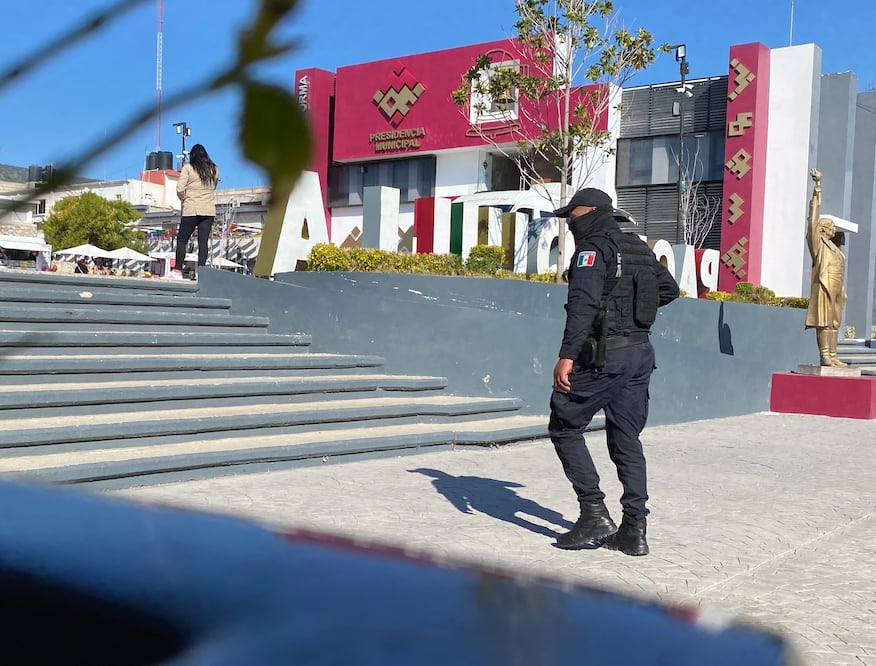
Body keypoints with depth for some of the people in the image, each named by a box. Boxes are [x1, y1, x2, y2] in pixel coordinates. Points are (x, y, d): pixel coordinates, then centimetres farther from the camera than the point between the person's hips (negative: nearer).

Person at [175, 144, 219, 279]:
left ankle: (178, 270, -3)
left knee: (182, 239, 4)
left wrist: (184, 199, 10)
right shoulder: (214, 169, 9)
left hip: (191, 209, -3)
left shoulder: (188, 168, -3)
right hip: (209, 211, 3)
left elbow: (180, 189, -7)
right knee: (203, 241, 2)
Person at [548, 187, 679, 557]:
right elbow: (669, 289, 27)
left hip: (603, 355, -8)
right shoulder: (640, 249, 16)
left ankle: (595, 515, -2)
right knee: (627, 440, 11)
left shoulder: (593, 249, -9)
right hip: (641, 352, 8)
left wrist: (567, 356, -27)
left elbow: (582, 304, -23)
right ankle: (634, 530, 10)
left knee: (565, 428, 4)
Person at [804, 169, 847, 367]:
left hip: (836, 287, 8)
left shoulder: (833, 246, 24)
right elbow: (814, 217, -4)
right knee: (823, 321, -10)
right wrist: (818, 185, -8)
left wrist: (842, 289, 22)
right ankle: (824, 355, -12)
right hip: (824, 285, -8)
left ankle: (832, 356, 8)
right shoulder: (818, 241, 2)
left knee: (834, 322, 6)